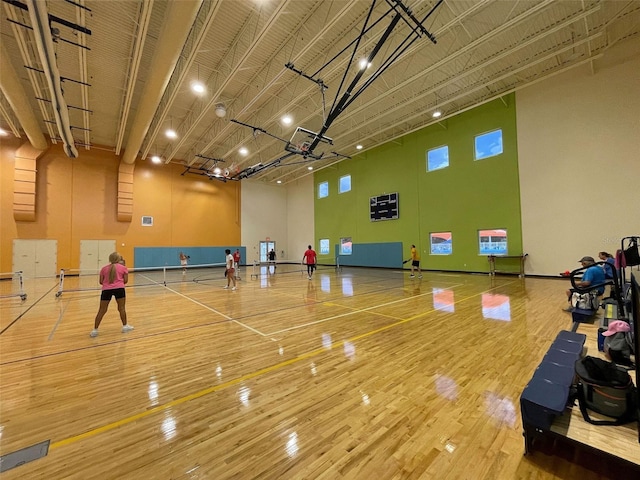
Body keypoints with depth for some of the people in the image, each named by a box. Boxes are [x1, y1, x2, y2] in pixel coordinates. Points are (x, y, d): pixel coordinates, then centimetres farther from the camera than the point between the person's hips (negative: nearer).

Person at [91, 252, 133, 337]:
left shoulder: (104, 268, 14)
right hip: (119, 288, -2)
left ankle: (95, 330, 15)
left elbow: (101, 282, 12)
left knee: (102, 310, 10)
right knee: (121, 308, 9)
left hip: (106, 289, 2)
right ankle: (125, 326, 18)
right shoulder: (123, 267, 8)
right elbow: (125, 281, 4)